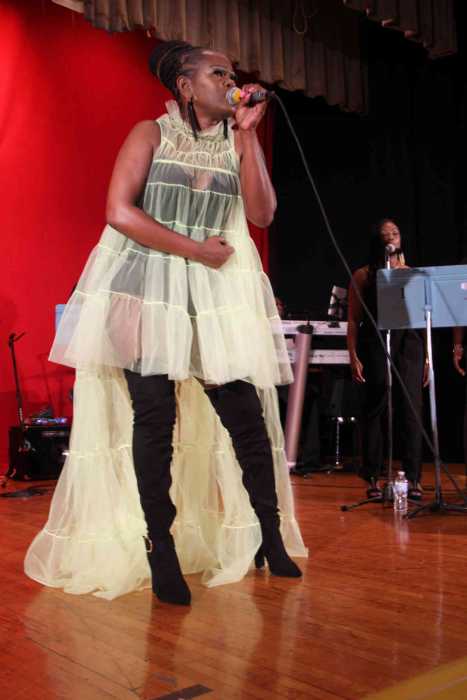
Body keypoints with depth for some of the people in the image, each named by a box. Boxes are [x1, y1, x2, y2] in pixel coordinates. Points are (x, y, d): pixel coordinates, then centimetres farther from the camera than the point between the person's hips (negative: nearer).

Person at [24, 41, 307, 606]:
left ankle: (271, 538, 8)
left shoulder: (237, 143, 13)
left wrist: (249, 134, -1)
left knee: (246, 412, -4)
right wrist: (195, 249, -10)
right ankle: (161, 550, 6)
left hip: (218, 293, 3)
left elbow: (262, 214, 0)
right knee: (154, 415, -4)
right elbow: (120, 212, -9)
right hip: (145, 288, -3)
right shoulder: (151, 134, 3)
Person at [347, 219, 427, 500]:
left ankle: (413, 478, 4)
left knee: (411, 409, -3)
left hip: (409, 344, 2)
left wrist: (426, 358, 7)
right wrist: (354, 357, -6)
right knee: (376, 409, 0)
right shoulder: (364, 275, 9)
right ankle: (373, 479, 8)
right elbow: (353, 320, 4)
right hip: (375, 345, -2)